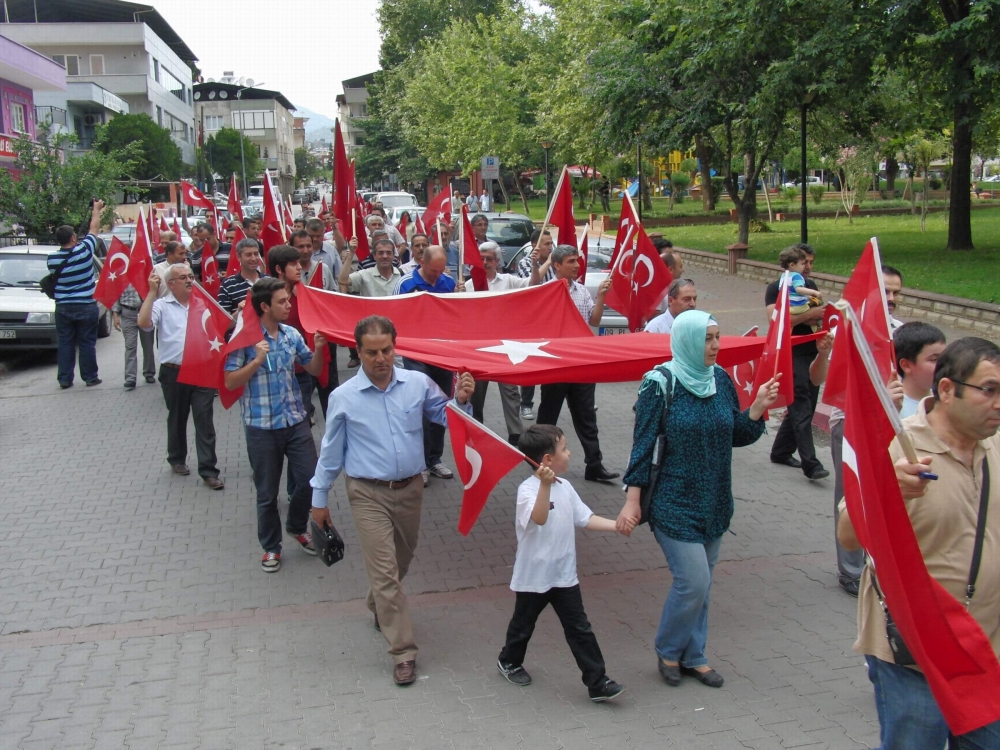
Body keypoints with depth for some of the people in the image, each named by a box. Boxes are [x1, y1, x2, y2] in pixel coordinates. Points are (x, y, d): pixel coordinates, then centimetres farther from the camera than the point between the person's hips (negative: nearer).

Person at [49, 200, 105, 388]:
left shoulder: (52, 258, -4)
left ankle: (64, 379, 11)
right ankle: (90, 377, 11)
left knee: (65, 344, 9)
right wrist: (96, 209, 16)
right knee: (87, 343, 5)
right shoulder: (84, 250, -13)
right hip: (86, 307, -3)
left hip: (63, 308, 3)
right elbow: (94, 229, 1)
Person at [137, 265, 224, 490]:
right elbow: (144, 323, -18)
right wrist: (152, 292, -17)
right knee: (177, 419, 16)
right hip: (174, 373, -1)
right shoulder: (162, 305, -1)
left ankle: (208, 470, 2)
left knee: (205, 420, -1)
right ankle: (177, 459, 35)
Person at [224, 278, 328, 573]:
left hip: (296, 421, 4)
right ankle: (271, 547, 27)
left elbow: (313, 370, 11)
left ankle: (297, 527, 34)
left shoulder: (292, 334, 2)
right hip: (262, 427, -4)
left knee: (309, 480, 6)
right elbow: (230, 382, -14)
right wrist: (257, 360, -25)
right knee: (267, 493, 8)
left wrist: (318, 350, -8)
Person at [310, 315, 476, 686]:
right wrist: (319, 499, 7)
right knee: (385, 571, -6)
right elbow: (330, 452, 1)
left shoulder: (418, 383, -5)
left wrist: (461, 401, -14)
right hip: (368, 494, -3)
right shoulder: (343, 397, -9)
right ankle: (404, 652, 3)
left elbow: (445, 417, 8)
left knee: (400, 563, 21)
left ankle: (380, 609, 50)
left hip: (410, 488, 4)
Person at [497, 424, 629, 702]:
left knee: (580, 630, 5)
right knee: (523, 624, 18)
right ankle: (509, 661, 44)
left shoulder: (564, 487, 1)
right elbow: (539, 518, -40)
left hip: (564, 575, 5)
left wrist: (617, 525, -3)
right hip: (533, 577, -5)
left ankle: (598, 683, 10)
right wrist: (545, 485, -53)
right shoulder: (528, 489, -22)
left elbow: (585, 518, 7)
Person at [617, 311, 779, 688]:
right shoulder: (660, 384, -12)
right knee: (693, 581, -8)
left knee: (701, 584, 13)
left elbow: (737, 436, 10)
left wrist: (757, 410, -8)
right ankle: (668, 651, 17)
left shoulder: (720, 379, 3)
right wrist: (632, 500, -14)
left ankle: (693, 656, 30)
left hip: (714, 502, 6)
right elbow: (643, 444, -11)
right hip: (674, 502, -6)